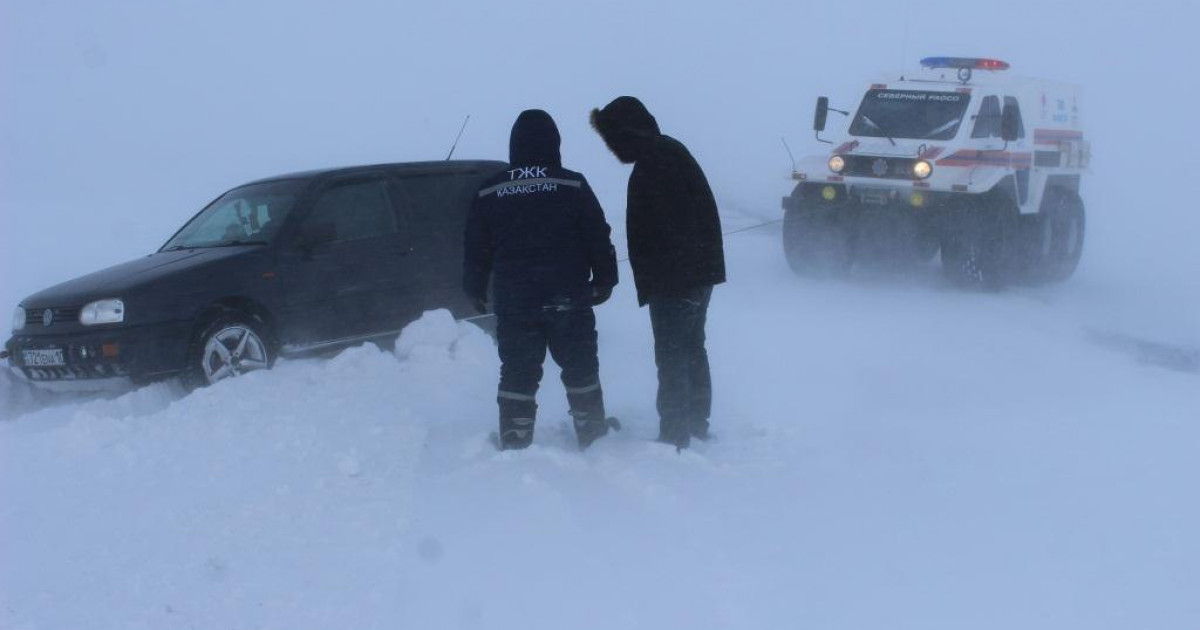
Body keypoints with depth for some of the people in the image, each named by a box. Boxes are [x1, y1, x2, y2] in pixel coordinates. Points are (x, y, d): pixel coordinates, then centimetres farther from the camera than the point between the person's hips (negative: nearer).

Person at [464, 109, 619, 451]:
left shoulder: (489, 193, -1)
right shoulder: (572, 186, -6)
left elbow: (476, 249, 5)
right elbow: (598, 239, -2)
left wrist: (474, 290, 18)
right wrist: (604, 280, 10)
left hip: (513, 303, 1)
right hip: (568, 301, -1)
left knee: (517, 374, 6)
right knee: (580, 369, 11)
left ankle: (515, 445, 5)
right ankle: (593, 438, 18)